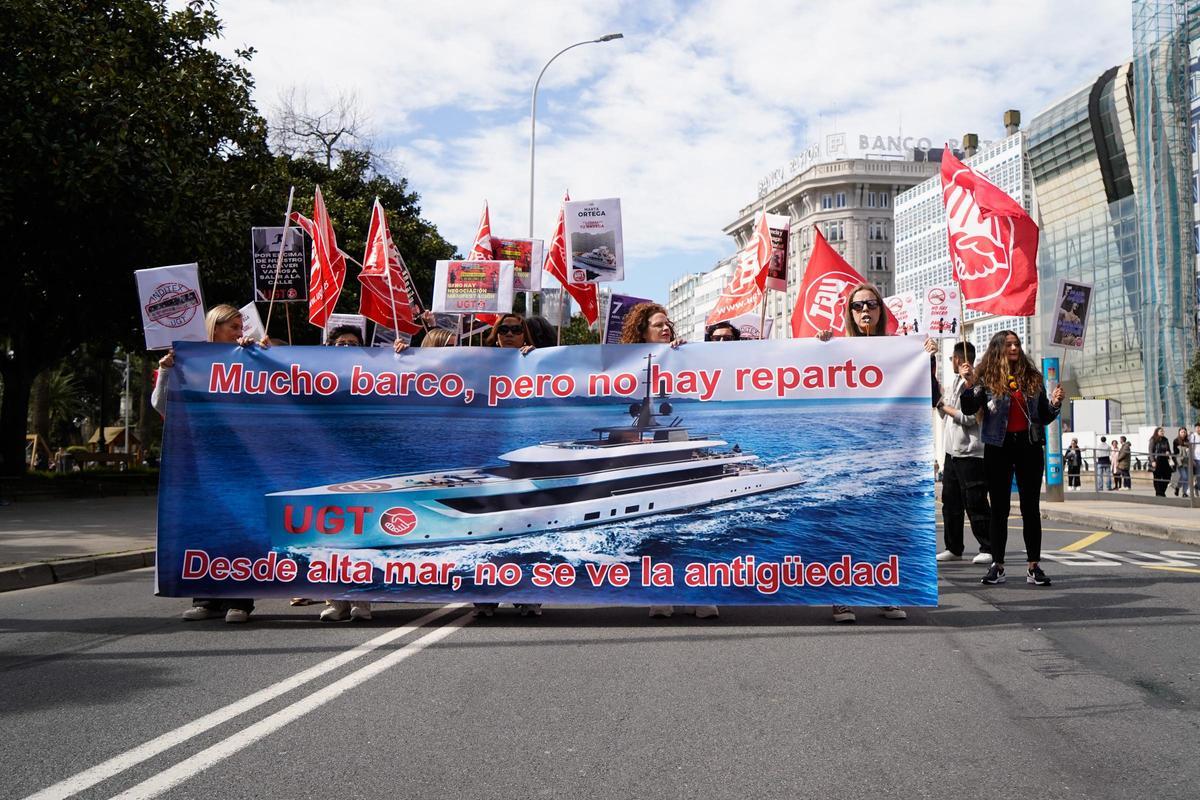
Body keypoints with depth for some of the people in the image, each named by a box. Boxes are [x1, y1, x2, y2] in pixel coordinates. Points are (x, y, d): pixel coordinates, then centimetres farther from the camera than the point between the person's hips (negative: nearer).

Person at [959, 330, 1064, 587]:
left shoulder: (1032, 377, 9)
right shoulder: (986, 377, 2)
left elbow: (1044, 418, 14)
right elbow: (969, 409, -9)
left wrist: (1054, 404, -6)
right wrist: (968, 384, -23)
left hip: (1029, 445, 2)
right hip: (998, 447, -2)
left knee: (1031, 507, 2)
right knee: (999, 507, 3)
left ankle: (1034, 566, 5)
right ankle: (996, 566, 7)